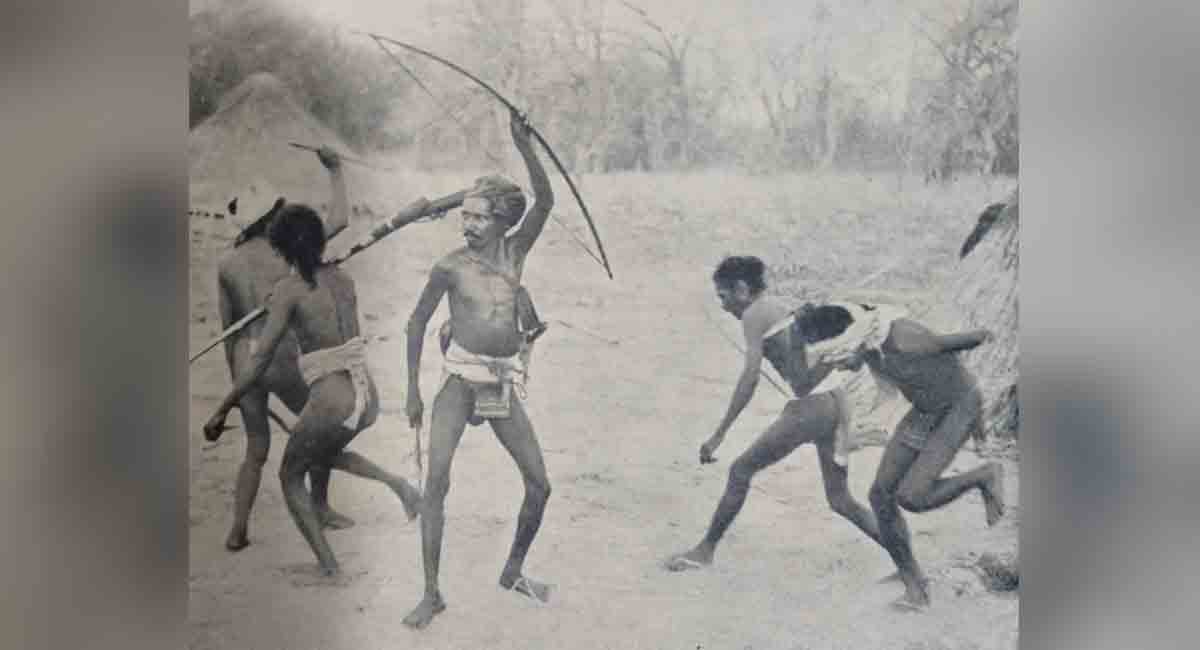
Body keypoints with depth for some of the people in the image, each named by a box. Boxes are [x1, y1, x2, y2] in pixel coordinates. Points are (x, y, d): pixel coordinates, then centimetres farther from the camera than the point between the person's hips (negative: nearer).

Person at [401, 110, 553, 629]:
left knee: (539, 484, 4)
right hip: (461, 378, -3)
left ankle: (513, 572, 26)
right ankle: (431, 593, -8)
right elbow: (417, 323, 6)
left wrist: (524, 148, -21)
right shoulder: (450, 267, -3)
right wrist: (412, 390, 5)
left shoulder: (515, 251, 3)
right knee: (436, 479, -16)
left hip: (504, 382, 3)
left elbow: (545, 202, -11)